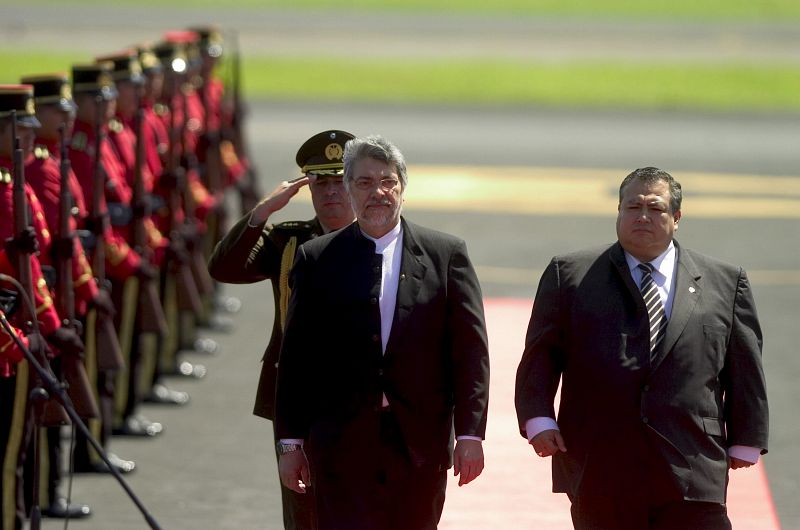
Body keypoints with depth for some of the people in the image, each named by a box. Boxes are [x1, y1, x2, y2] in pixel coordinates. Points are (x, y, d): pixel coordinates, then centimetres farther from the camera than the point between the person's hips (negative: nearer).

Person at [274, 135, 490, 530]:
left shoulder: (446, 255, 5)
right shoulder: (317, 258, 5)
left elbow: (470, 350, 2)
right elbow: (295, 357, 6)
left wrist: (470, 434, -5)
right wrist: (290, 441, 3)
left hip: (421, 445, 1)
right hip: (340, 448, -1)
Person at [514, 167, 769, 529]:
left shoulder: (725, 283, 12)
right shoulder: (570, 275, 10)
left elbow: (745, 368, 13)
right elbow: (541, 355, 6)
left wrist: (745, 442, 8)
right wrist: (539, 419, -7)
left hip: (691, 475, 0)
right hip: (600, 473, 0)